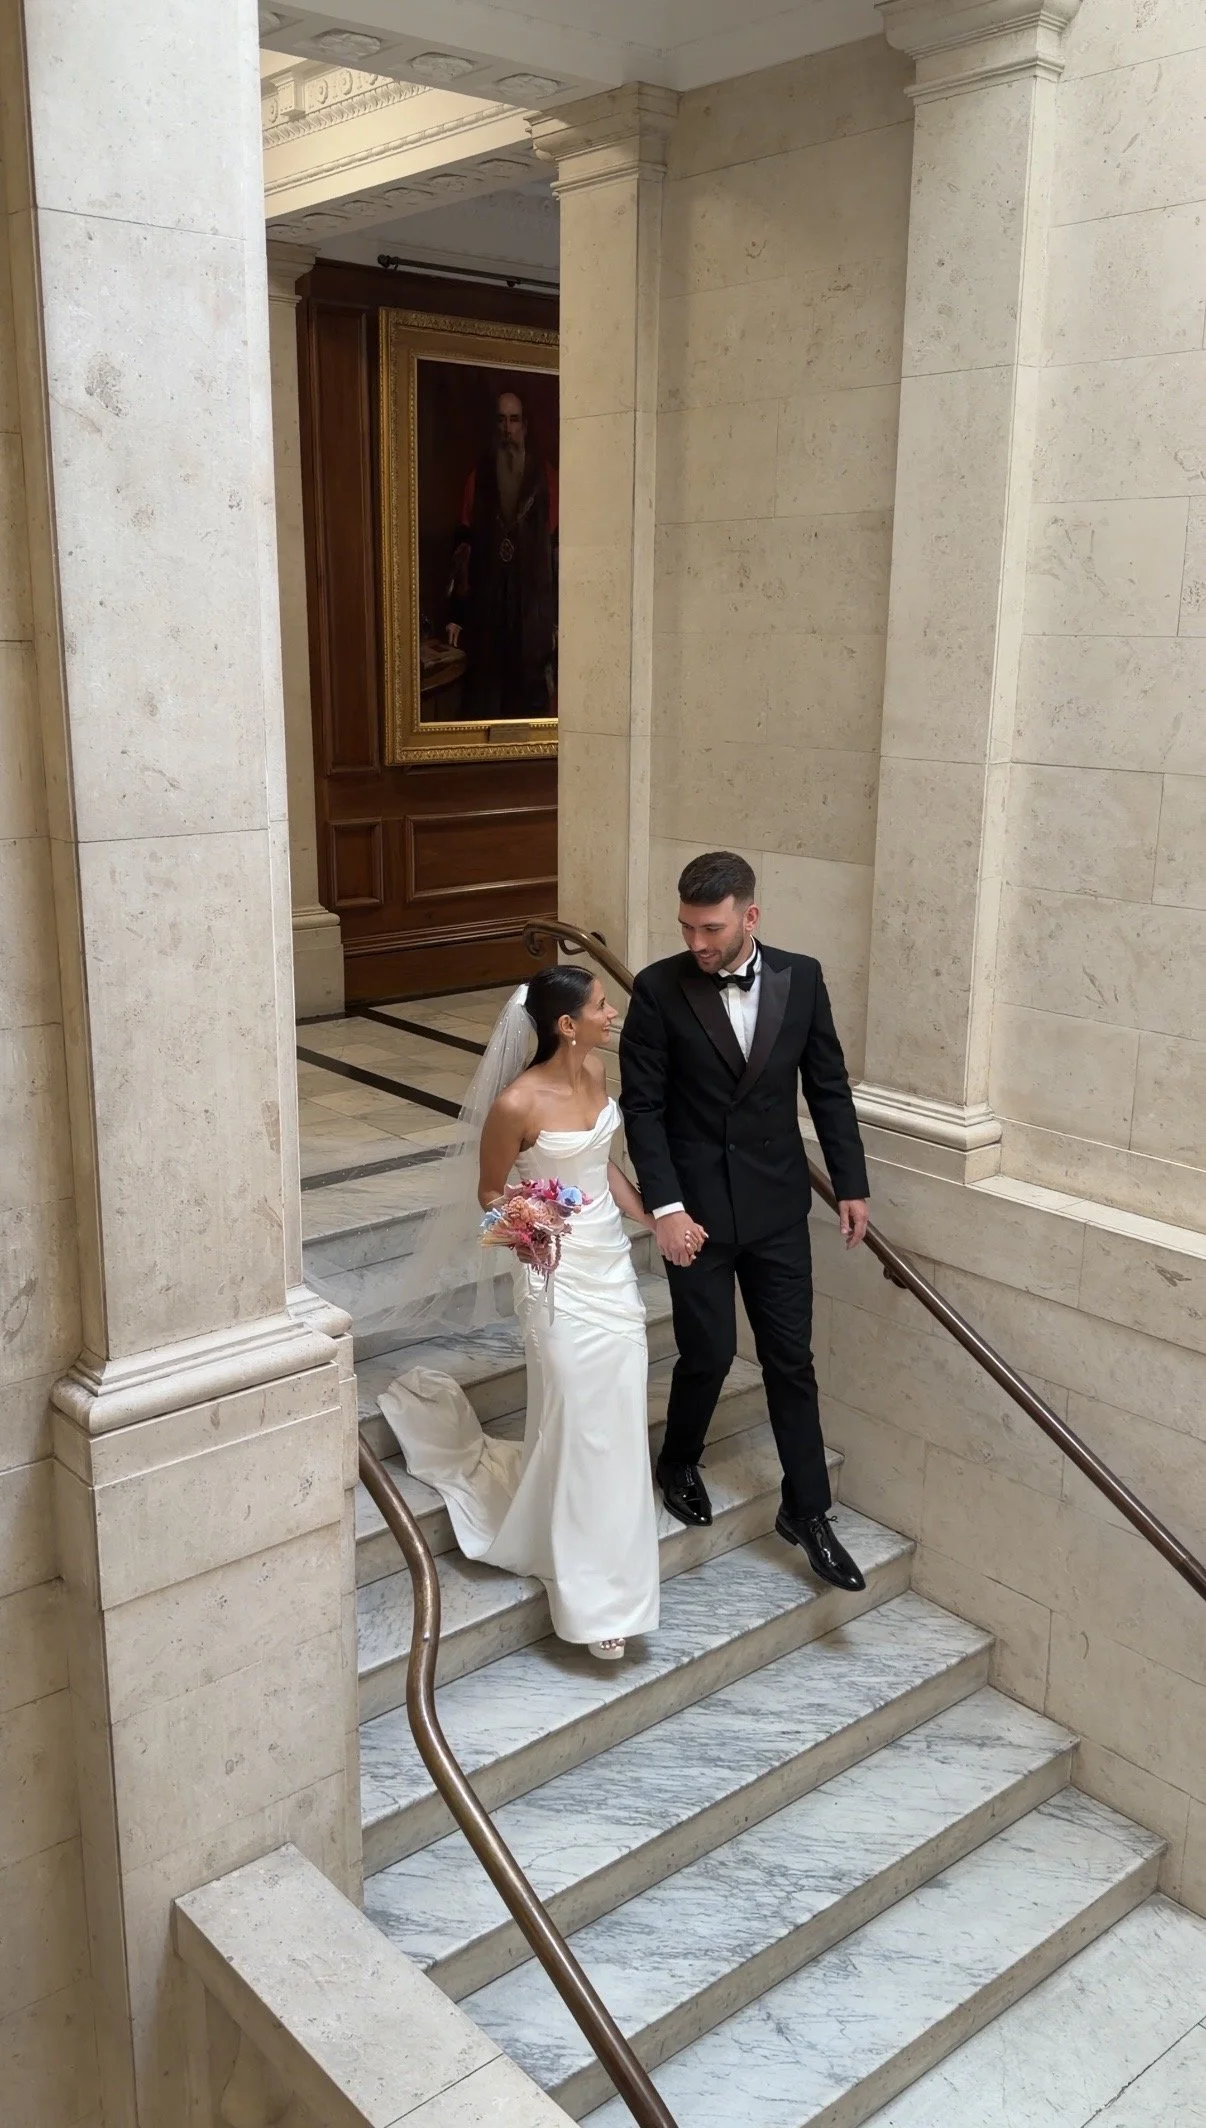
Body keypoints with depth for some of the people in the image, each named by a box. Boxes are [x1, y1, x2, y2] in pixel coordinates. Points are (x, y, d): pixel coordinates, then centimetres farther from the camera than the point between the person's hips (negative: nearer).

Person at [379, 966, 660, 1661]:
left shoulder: (594, 1069, -1)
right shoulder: (518, 1103, -22)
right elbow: (491, 1192, -8)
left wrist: (654, 1218, 8)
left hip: (613, 1261, 7)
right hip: (560, 1272, -7)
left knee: (620, 1415, 12)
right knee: (581, 1424, 0)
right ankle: (593, 1596, 16)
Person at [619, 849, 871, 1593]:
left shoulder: (801, 978, -3)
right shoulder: (659, 989, -10)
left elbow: (828, 1086, 5)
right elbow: (643, 1106, -8)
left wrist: (852, 1184, 4)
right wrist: (666, 1207, -14)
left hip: (778, 1204, 2)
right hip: (696, 1207, -2)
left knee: (791, 1359, 7)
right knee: (709, 1353, 5)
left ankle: (807, 1510, 21)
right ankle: (679, 1463, 34)